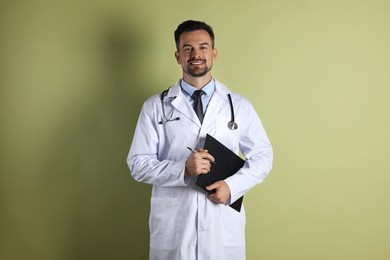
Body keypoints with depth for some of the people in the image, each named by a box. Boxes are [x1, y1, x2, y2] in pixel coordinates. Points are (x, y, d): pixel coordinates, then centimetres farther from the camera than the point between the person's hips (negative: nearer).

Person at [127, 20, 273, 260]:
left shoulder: (239, 106, 4)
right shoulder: (155, 107, 1)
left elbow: (262, 156, 7)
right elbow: (138, 164, -2)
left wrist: (232, 186, -10)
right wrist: (183, 169, -18)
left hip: (224, 222, 1)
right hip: (172, 223, -1)